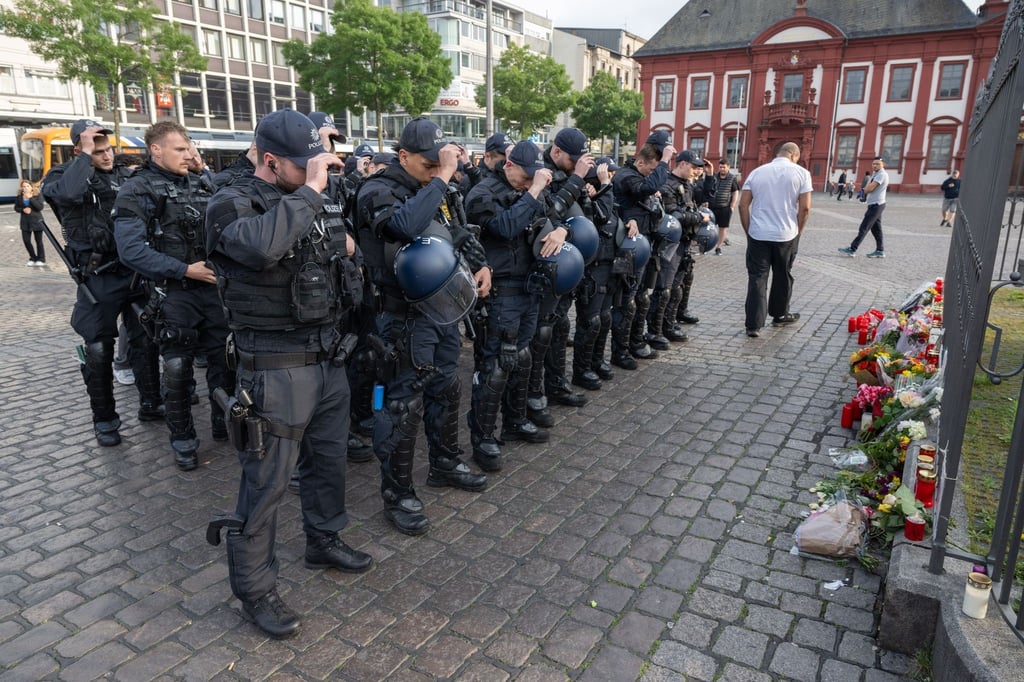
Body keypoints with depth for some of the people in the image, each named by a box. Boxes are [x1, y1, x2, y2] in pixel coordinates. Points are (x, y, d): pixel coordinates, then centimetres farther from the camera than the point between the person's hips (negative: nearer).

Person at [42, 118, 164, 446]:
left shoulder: (119, 176, 11)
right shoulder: (61, 177, -4)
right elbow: (68, 193, -30)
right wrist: (86, 154, -21)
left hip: (134, 271, 5)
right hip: (99, 278, -4)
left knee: (146, 339, 10)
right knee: (99, 351, 1)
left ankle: (150, 403, 24)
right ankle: (104, 419, 14)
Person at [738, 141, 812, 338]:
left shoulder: (756, 172, 7)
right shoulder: (801, 173, 0)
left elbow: (743, 205, 2)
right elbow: (805, 207, -5)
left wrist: (749, 231, 9)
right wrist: (798, 232, 8)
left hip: (758, 234, 1)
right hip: (786, 235, -1)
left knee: (757, 279, 1)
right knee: (783, 277, 16)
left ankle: (753, 324, -4)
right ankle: (779, 315, 33)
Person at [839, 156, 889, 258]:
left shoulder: (882, 174, -15)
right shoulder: (875, 174, 17)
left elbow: (869, 188, -21)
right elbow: (868, 188, 16)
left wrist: (863, 190, 0)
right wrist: (864, 192, -5)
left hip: (876, 205, -10)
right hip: (875, 205, 10)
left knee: (863, 228, -10)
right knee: (876, 228, 12)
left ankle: (852, 249, -11)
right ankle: (880, 251, 17)